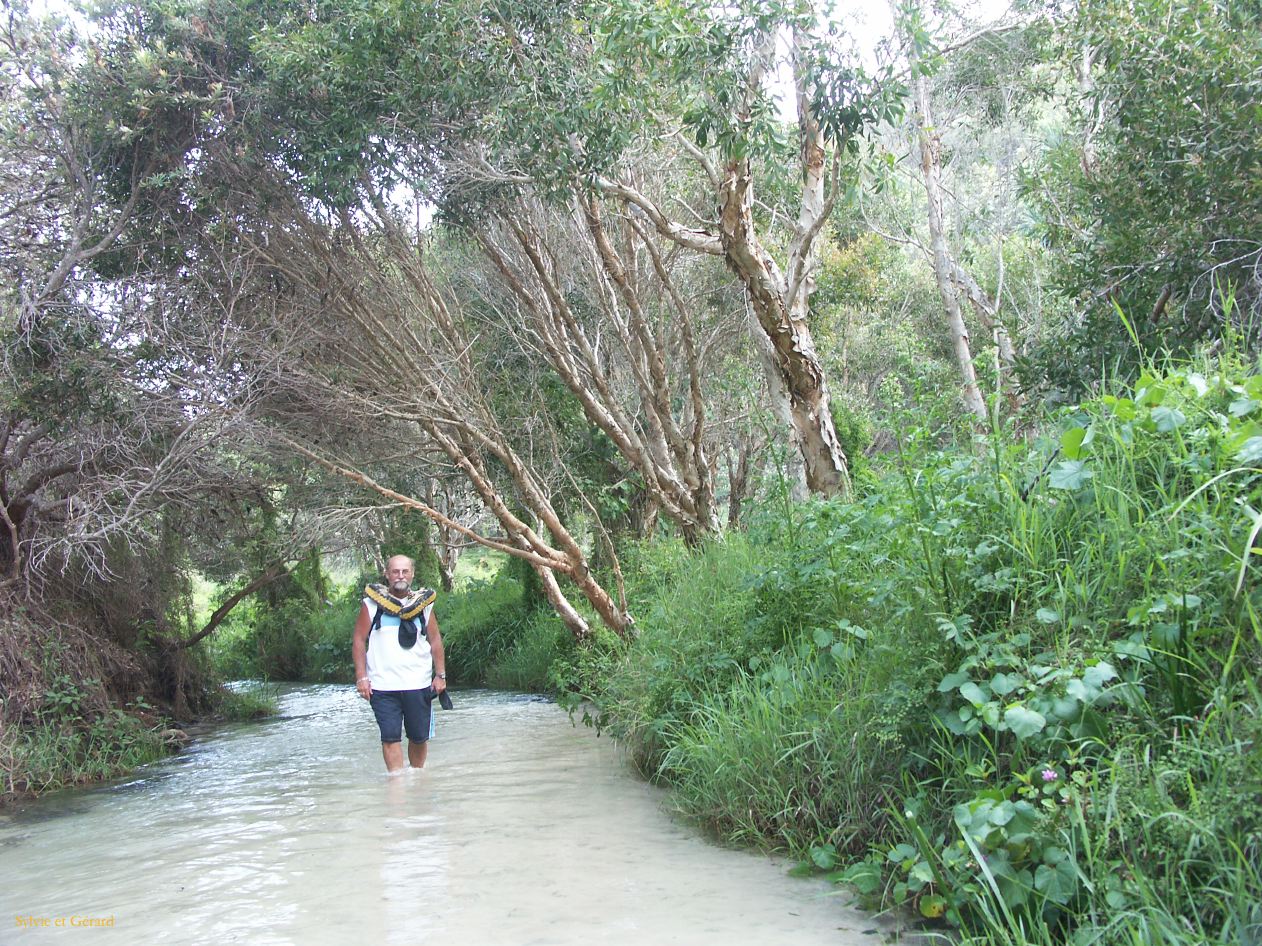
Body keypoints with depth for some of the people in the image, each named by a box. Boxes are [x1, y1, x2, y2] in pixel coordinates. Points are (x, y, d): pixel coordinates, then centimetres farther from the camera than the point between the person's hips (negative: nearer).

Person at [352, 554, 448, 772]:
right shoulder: (372, 603, 2)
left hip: (418, 684, 2)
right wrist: (361, 677, -4)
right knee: (390, 737, -8)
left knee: (419, 736, 8)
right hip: (383, 686, -2)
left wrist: (440, 674, 6)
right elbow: (359, 640, 3)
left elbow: (435, 641, 12)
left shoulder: (423, 603, 9)